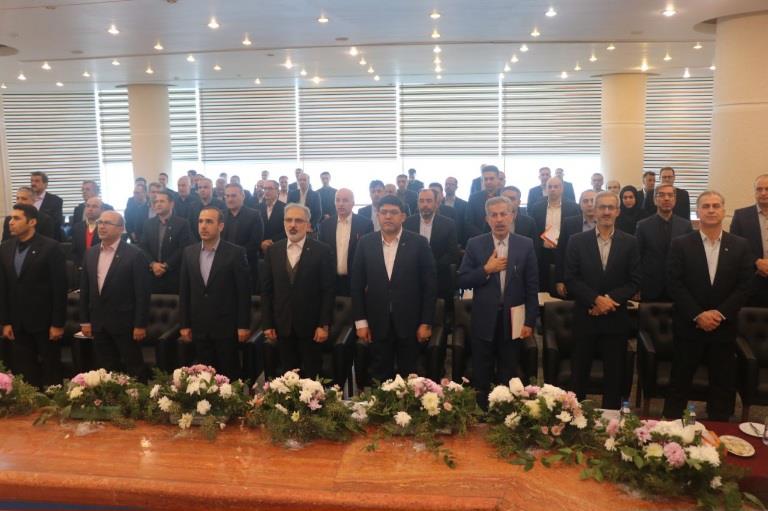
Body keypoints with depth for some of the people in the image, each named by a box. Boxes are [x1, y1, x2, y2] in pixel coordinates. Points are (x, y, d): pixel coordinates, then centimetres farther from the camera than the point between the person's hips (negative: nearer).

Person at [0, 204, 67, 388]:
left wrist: (58, 323, -12)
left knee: (50, 371, 7)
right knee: (23, 374, 9)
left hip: (44, 321, -5)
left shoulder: (50, 247, -9)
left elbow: (60, 287, -11)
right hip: (17, 324, 5)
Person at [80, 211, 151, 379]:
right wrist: (84, 320, 9)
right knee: (105, 372, 12)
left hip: (125, 324, -5)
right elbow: (85, 289, 12)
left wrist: (140, 325, -13)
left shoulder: (135, 254, -10)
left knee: (134, 370, 4)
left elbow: (142, 292, -12)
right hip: (98, 324, 6)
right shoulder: (90, 253, 9)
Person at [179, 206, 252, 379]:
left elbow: (244, 291, -8)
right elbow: (184, 291, 8)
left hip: (227, 327, -4)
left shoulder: (236, 253, -8)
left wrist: (244, 325, -10)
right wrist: (184, 325, 6)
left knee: (229, 375, 5)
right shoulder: (189, 252, 6)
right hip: (199, 328, 4)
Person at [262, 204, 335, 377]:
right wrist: (267, 324, 2)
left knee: (312, 376, 7)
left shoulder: (322, 250, -5)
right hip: (282, 326, 3)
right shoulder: (272, 251, 5)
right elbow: (267, 290, 6)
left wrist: (324, 325, -10)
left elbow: (328, 291, -6)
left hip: (311, 326, -3)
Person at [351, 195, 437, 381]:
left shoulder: (419, 243, -4)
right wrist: (360, 321, 0)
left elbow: (430, 285, -3)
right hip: (377, 323, 2)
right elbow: (357, 284, 4)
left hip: (410, 323, -1)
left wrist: (426, 323, -6)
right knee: (380, 376, 11)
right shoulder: (365, 243, 2)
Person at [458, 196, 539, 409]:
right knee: (481, 377, 11)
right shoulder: (475, 244, -1)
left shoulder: (525, 245, -1)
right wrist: (486, 270, -17)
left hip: (513, 320, 0)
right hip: (484, 321, 0)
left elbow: (532, 286, 0)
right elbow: (462, 281, -3)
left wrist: (529, 322, -4)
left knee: (509, 377, 11)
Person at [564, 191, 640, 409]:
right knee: (579, 373, 8)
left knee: (614, 375, 8)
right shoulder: (577, 241, 1)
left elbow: (634, 282, 0)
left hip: (616, 319, 1)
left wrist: (609, 299, -14)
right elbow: (571, 279, -4)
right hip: (585, 317, -1)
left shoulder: (630, 242, 3)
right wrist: (595, 299, -15)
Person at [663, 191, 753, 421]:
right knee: (680, 382, 6)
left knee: (723, 385, 10)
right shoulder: (680, 244, -2)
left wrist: (720, 313, -12)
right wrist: (697, 315, -14)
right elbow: (675, 284, -7)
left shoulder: (740, 245, 4)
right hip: (689, 325, -2)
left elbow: (744, 286, -1)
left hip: (724, 327, 2)